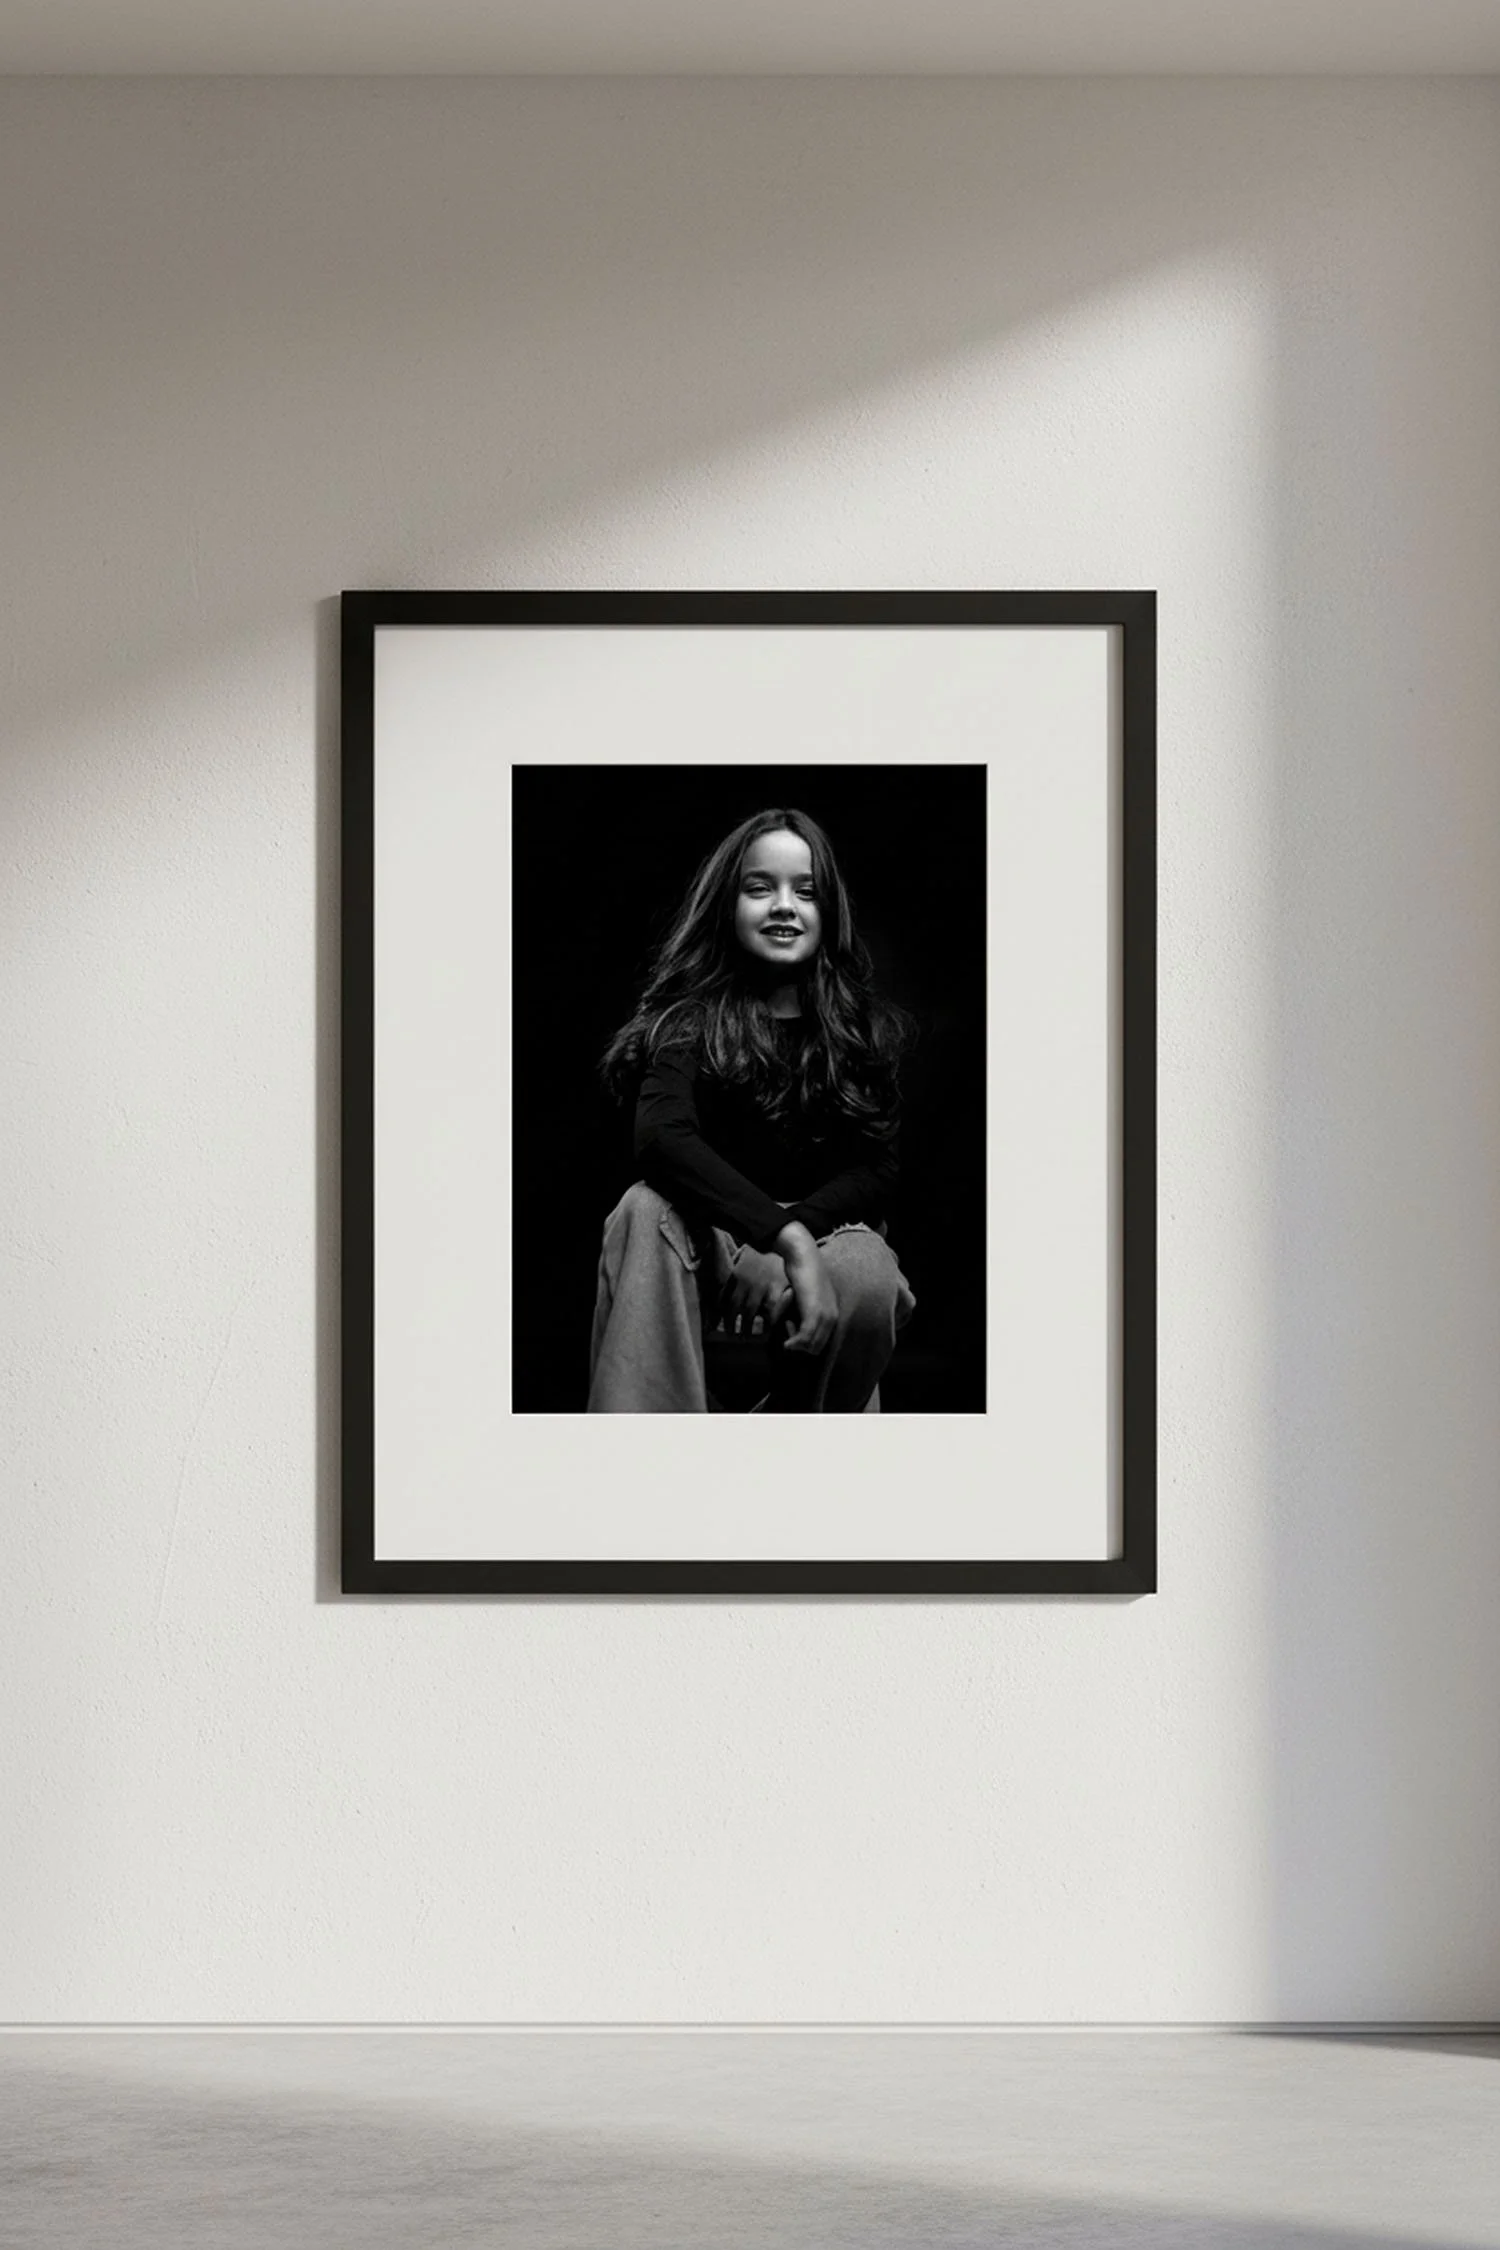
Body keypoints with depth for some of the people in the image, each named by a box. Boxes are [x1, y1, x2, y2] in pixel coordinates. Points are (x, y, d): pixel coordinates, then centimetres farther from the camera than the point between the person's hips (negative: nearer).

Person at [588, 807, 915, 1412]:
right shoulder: (692, 1016, -1)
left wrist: (788, 1244, -22)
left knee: (863, 1275, -34)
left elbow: (876, 1167, -2)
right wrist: (786, 1238, -35)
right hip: (713, 1242, -1)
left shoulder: (864, 1026, 4)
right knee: (646, 1210, -32)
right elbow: (661, 1136, -21)